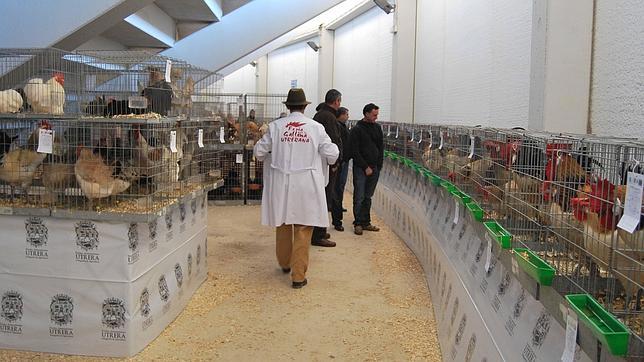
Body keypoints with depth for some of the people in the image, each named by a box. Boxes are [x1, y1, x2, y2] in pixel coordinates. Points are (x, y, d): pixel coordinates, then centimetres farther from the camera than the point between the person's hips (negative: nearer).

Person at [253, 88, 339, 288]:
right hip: (306, 185, -2)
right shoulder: (316, 127, -6)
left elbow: (259, 152, 2)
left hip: (281, 183, 2)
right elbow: (332, 154, -3)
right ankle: (298, 275, 7)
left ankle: (285, 263, 38)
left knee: (282, 224, 20)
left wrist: (273, 153, 25)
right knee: (303, 230, 5)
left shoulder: (276, 126, -3)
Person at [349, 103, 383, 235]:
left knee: (368, 197, 10)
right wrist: (366, 167, -12)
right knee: (359, 197, -3)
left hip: (374, 168, 5)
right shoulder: (356, 130, -7)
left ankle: (366, 222, 16)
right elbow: (355, 151, -10)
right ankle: (358, 223, 4)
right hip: (361, 169, -5)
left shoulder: (377, 128, 10)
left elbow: (380, 147, 14)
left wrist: (378, 165, 3)